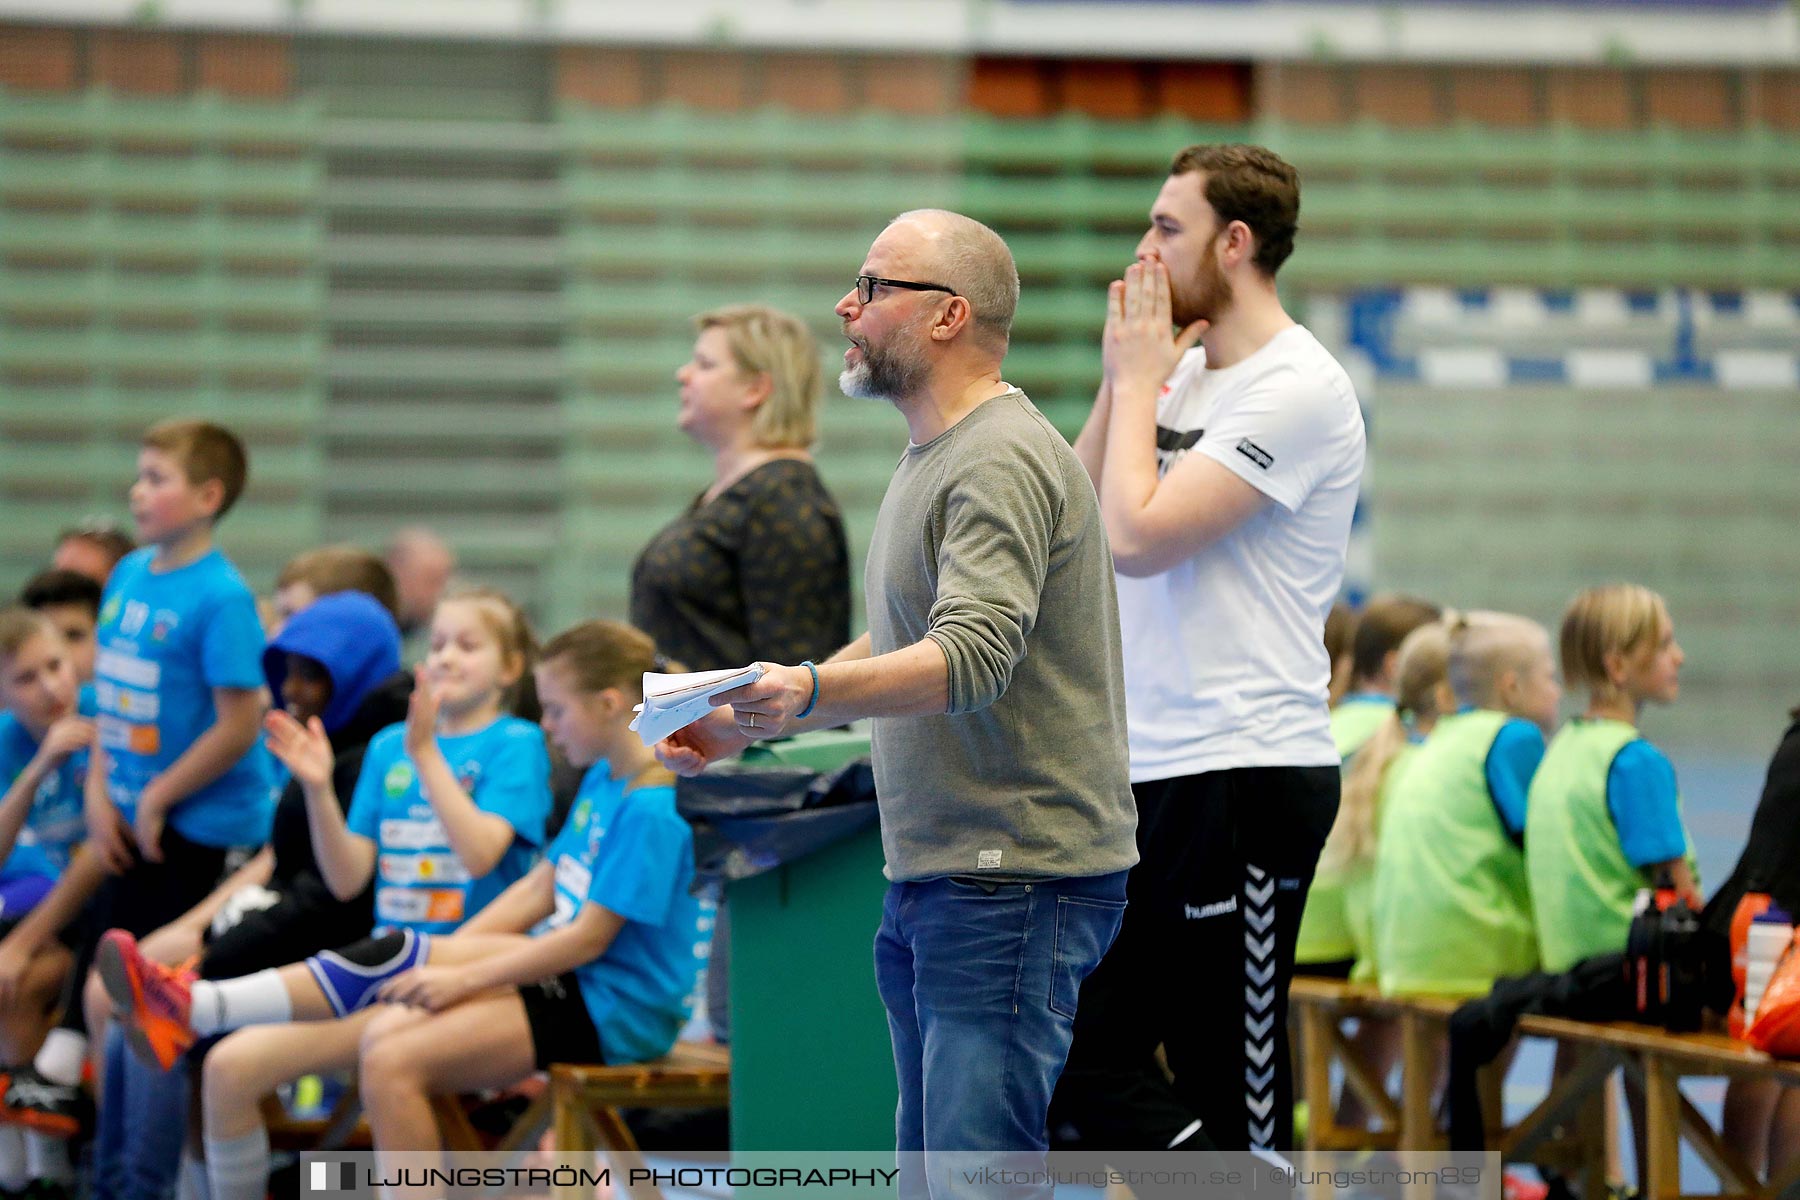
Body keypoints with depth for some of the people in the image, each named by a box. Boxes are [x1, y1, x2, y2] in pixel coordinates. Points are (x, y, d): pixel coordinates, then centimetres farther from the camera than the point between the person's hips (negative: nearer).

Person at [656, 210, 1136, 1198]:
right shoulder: (932, 456, 19)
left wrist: (807, 693, -42)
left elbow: (970, 655, -28)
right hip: (927, 880, 11)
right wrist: (743, 720, 20)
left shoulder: (1002, 461, -15)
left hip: (1013, 878, -11)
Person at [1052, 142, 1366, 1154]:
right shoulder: (1185, 374, 15)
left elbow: (1139, 536, -20)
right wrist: (1123, 380, 7)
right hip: (1150, 771, 9)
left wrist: (1139, 378, -6)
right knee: (1088, 1052, 8)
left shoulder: (1297, 388, -12)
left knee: (1233, 1087, -5)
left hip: (1246, 776, -9)